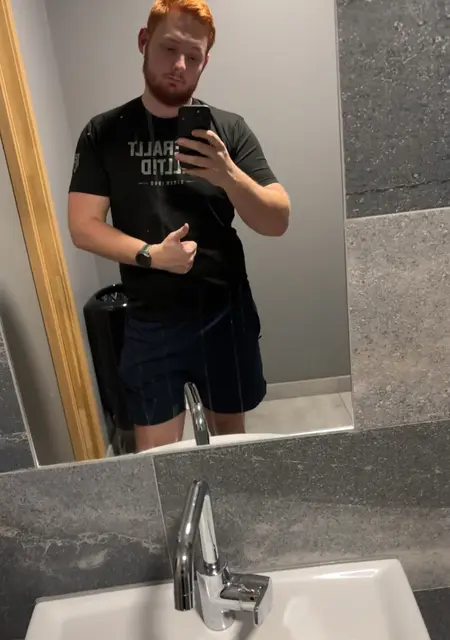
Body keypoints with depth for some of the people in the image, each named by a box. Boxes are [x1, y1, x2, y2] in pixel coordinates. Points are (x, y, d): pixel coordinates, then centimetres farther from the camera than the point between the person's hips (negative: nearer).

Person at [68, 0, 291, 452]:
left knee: (231, 433, 18)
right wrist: (150, 254, -21)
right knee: (156, 454, 7)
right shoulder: (104, 133, 0)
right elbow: (83, 226, -5)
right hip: (150, 322, 0)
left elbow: (278, 222, -7)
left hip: (225, 314, 1)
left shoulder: (228, 129, -1)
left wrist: (229, 176, -26)